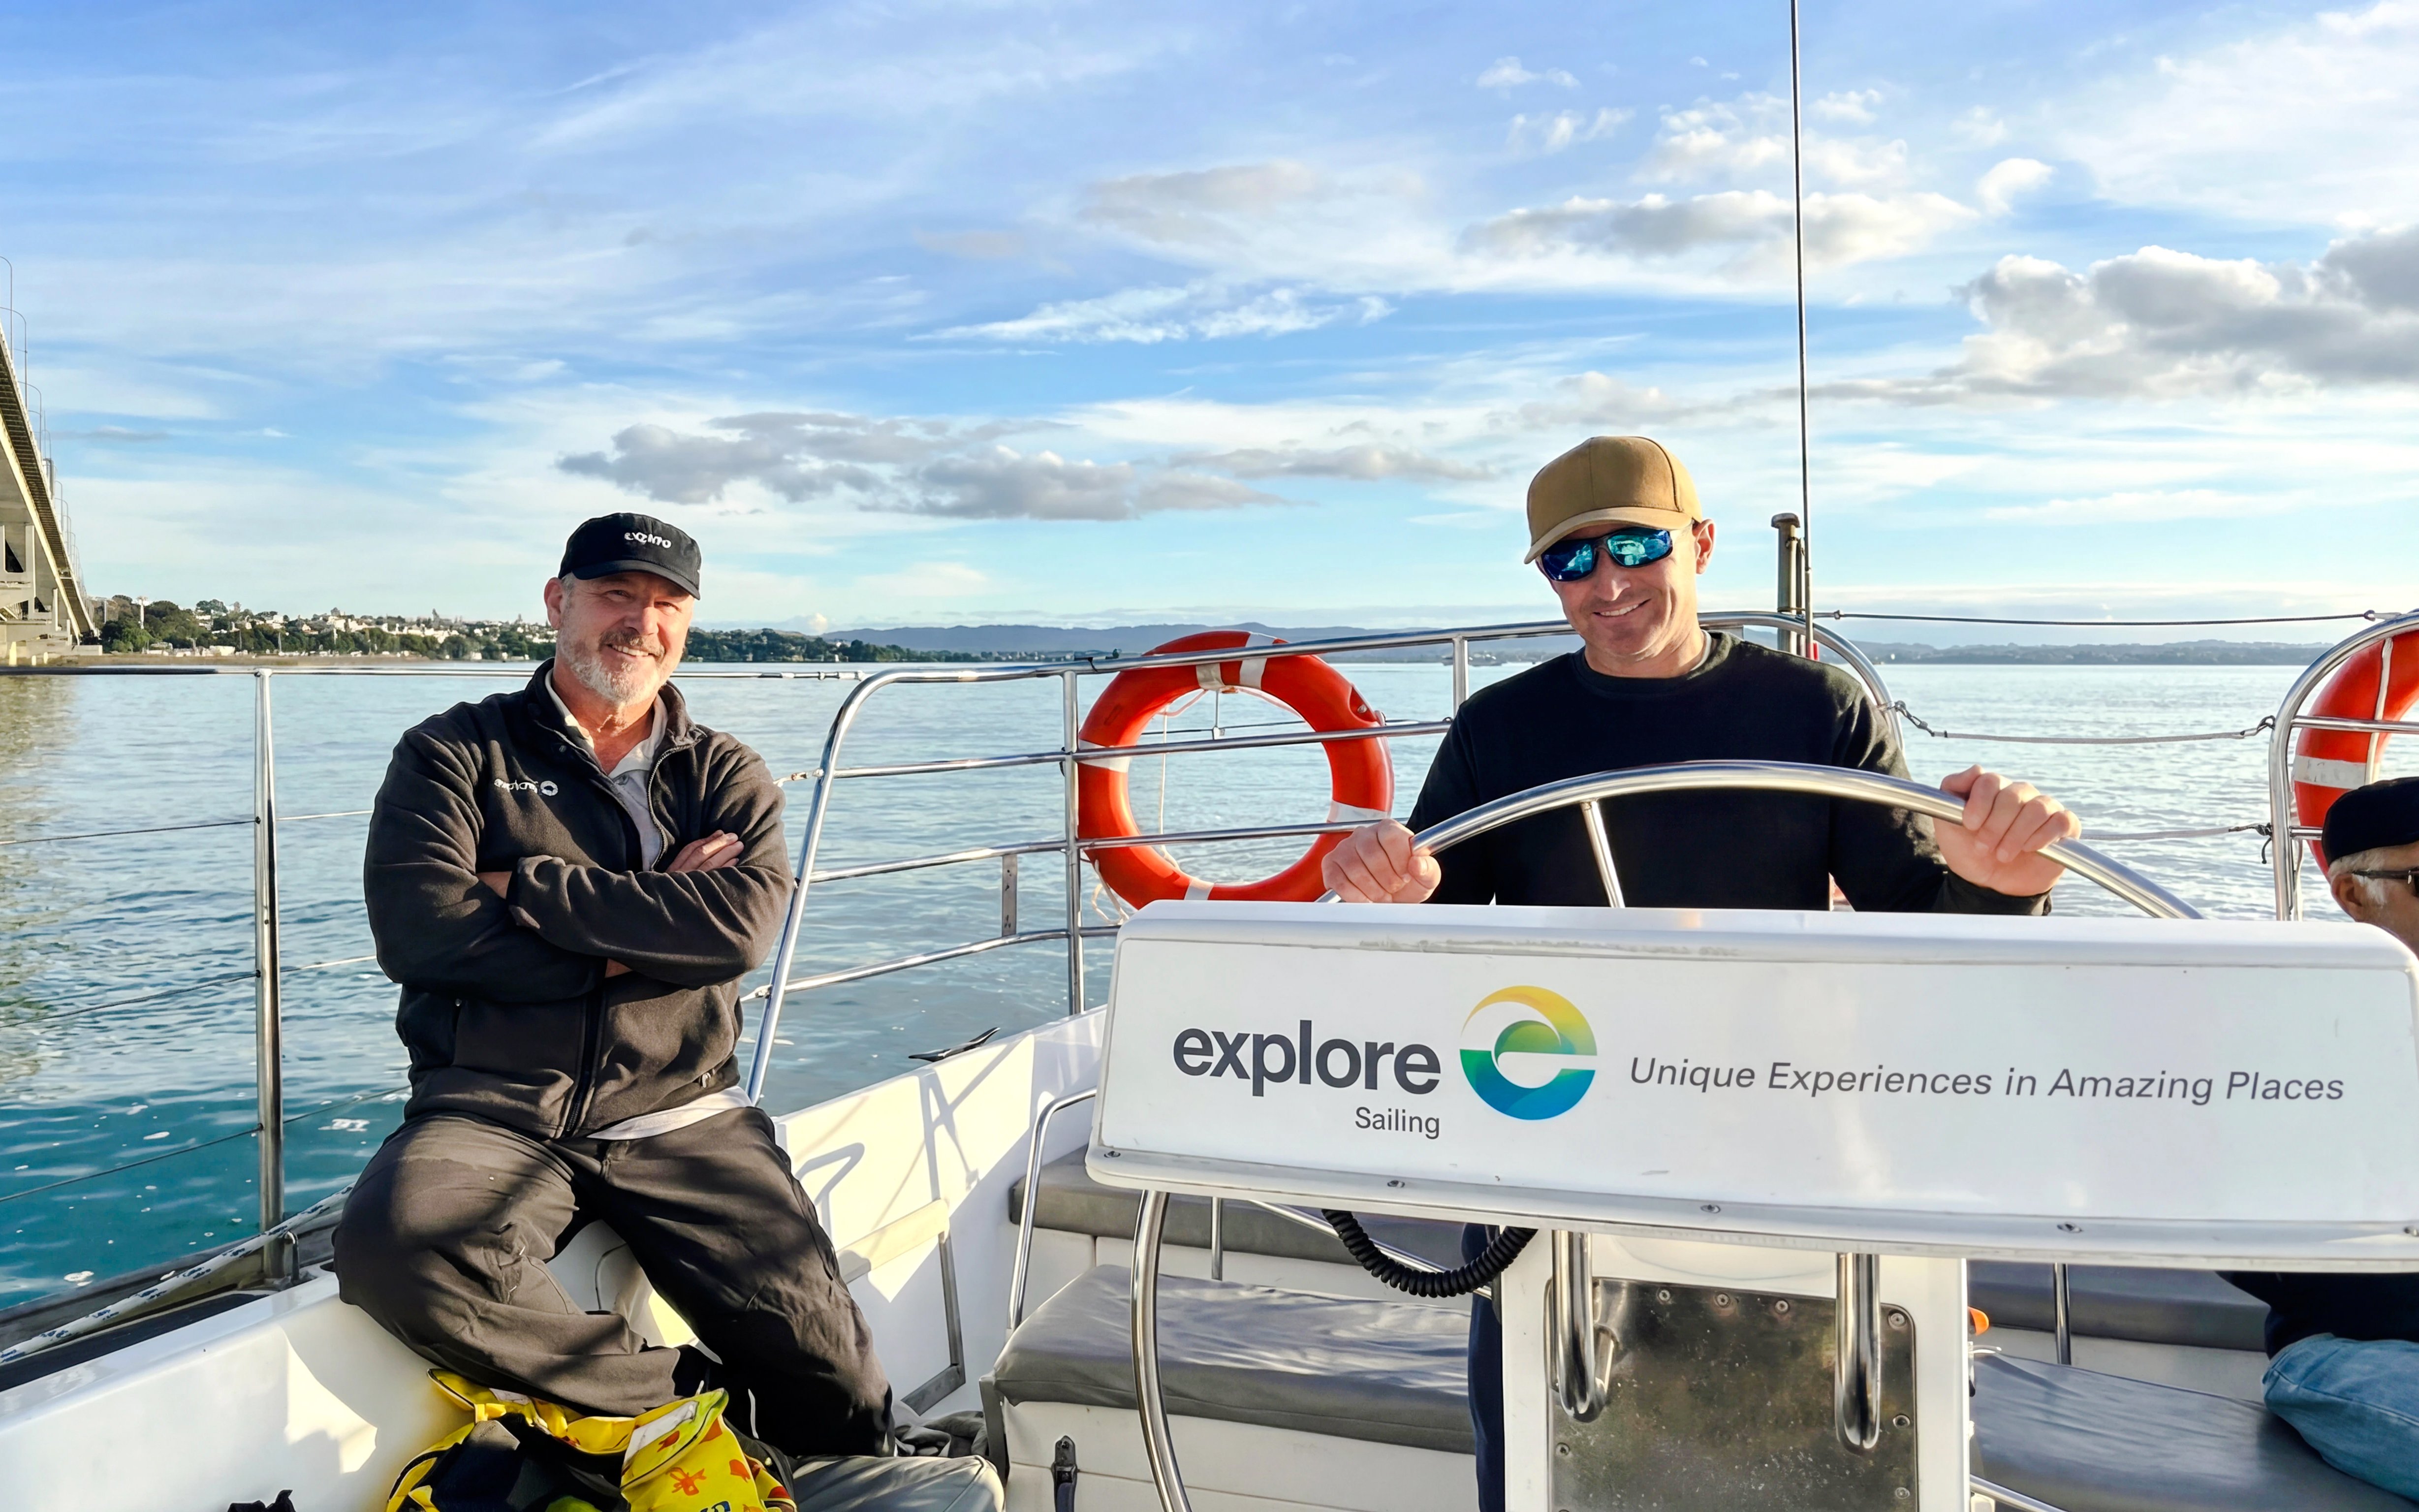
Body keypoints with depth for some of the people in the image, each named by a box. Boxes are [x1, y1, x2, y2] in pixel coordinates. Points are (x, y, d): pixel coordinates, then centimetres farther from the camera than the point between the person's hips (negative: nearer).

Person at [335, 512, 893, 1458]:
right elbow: (416, 928, -8)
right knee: (393, 1249, -34)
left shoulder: (726, 777, 14)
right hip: (491, 1112, 0)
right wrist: (647, 928, -6)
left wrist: (527, 885, -7)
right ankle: (684, 1398, -15)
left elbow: (742, 927, -7)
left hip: (680, 1120, 1)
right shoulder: (457, 752, 9)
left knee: (833, 1380, -16)